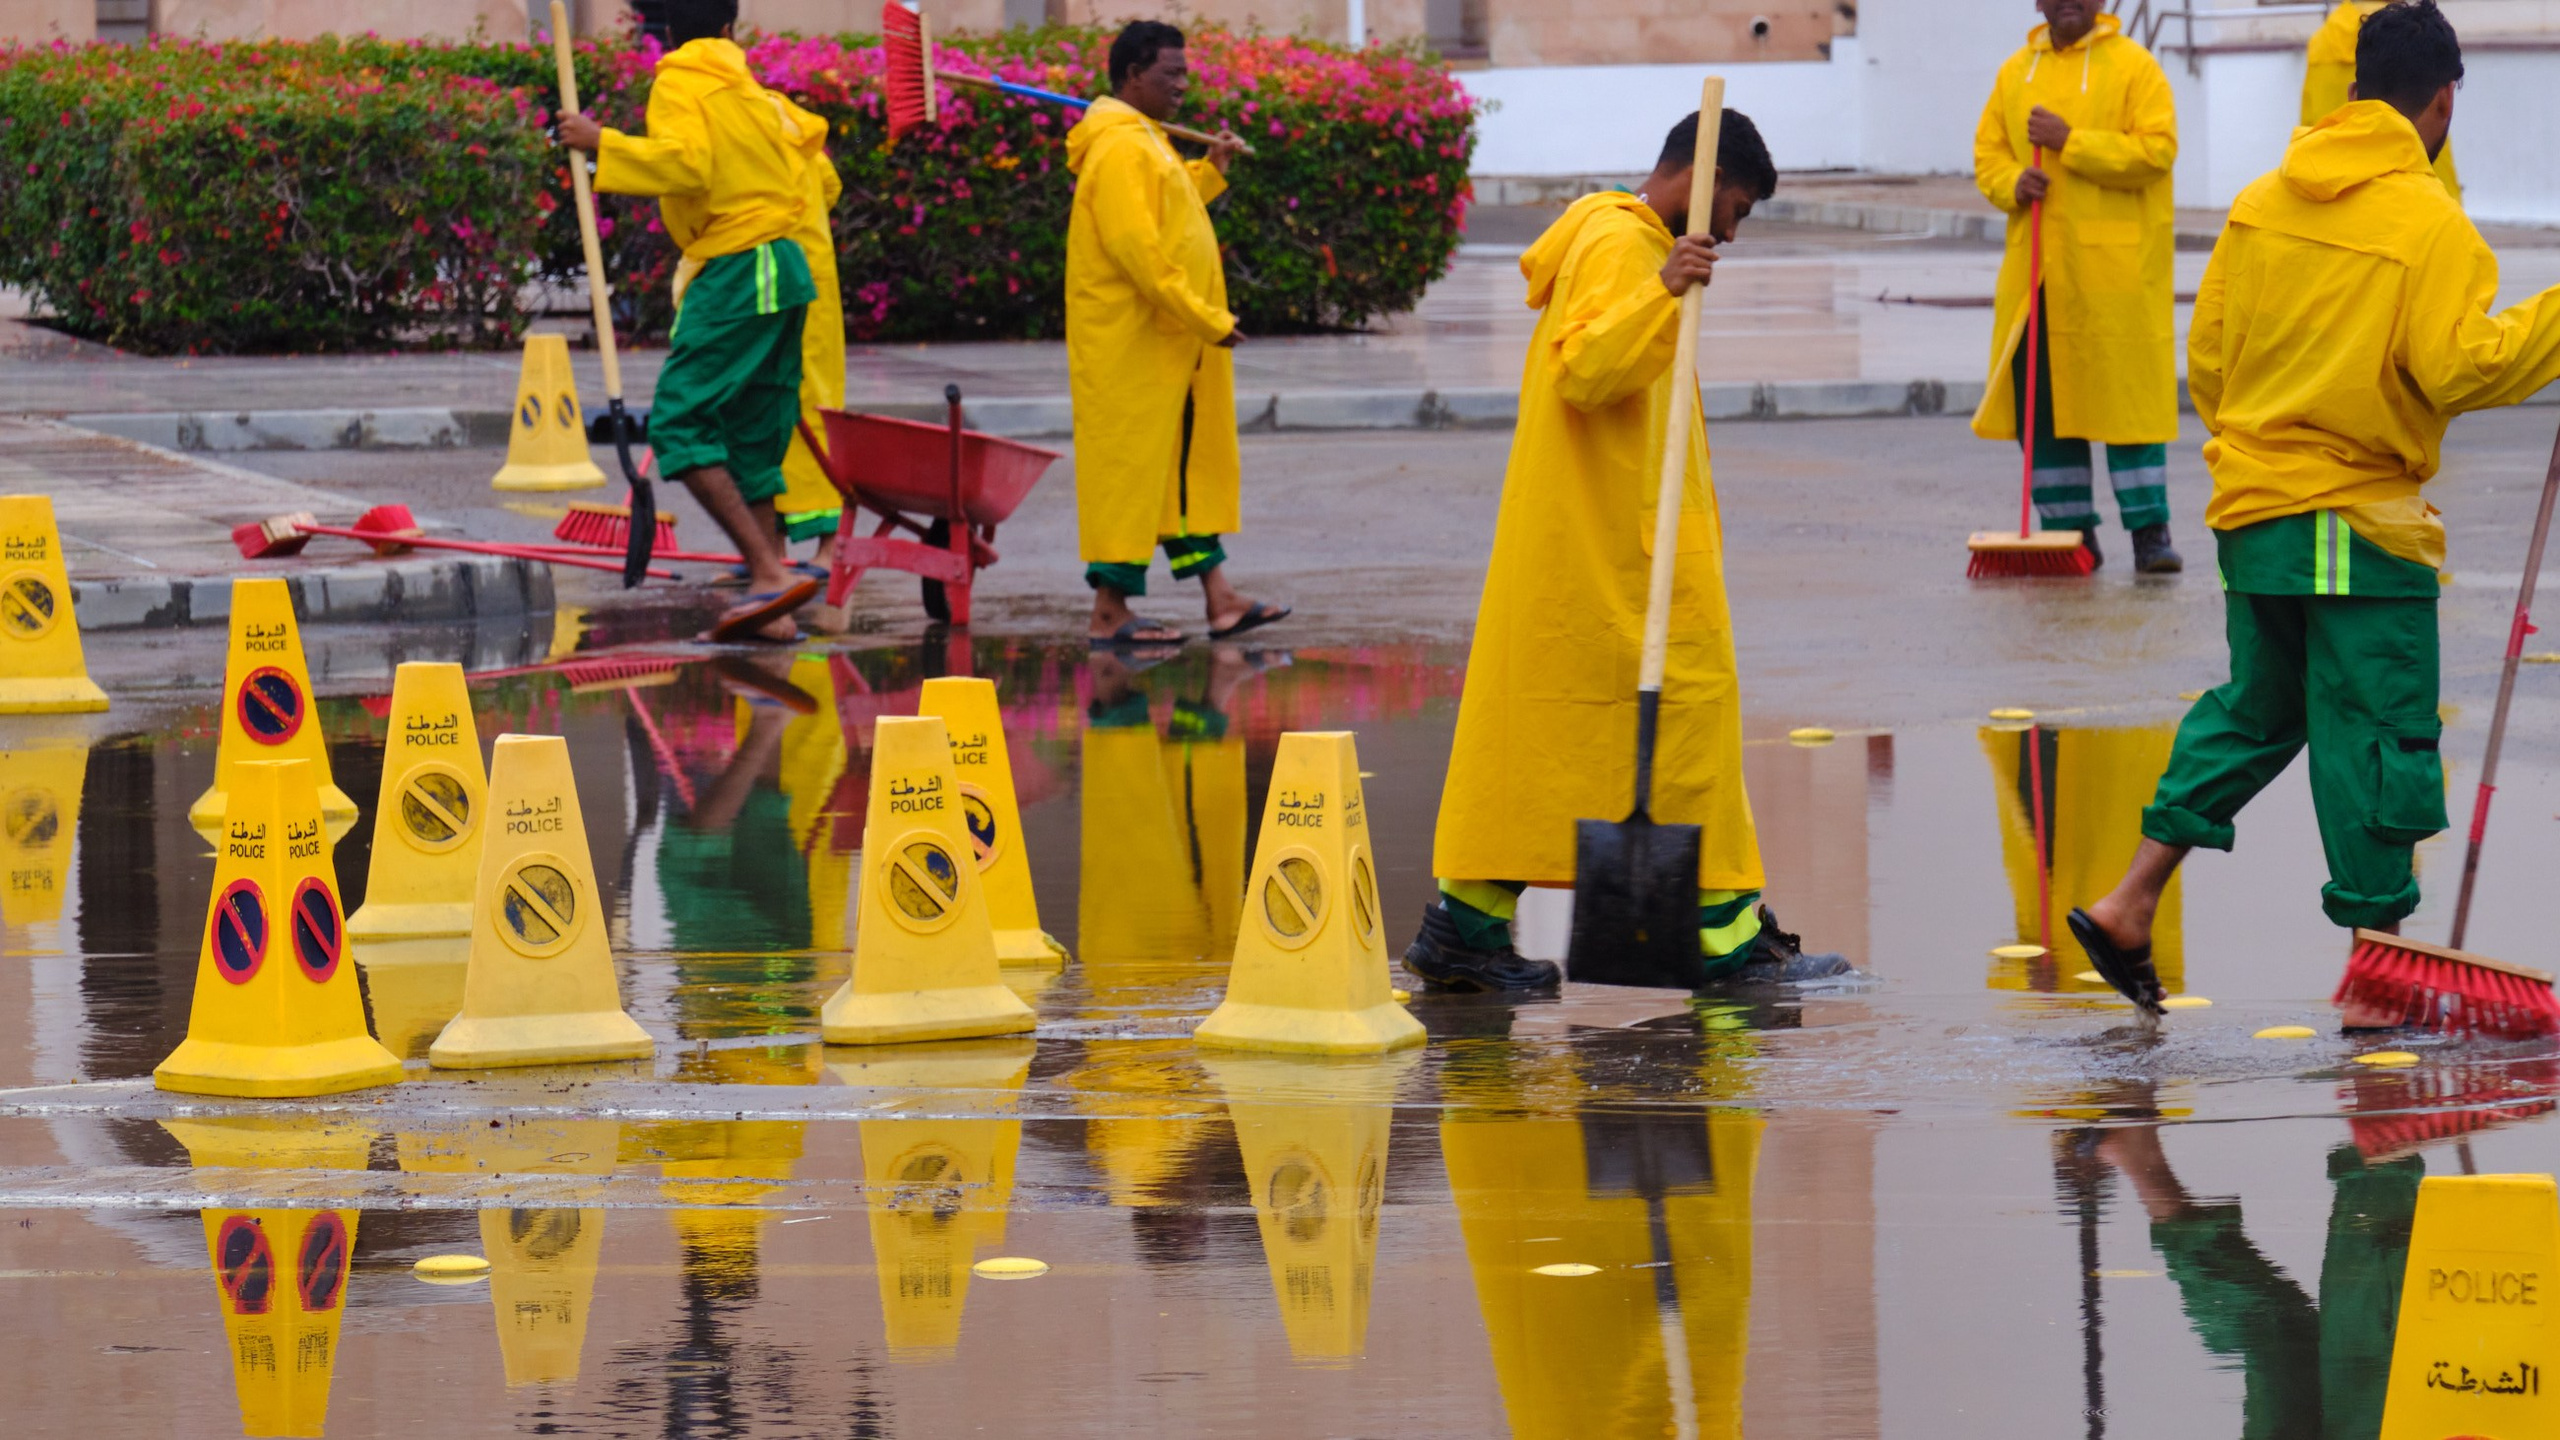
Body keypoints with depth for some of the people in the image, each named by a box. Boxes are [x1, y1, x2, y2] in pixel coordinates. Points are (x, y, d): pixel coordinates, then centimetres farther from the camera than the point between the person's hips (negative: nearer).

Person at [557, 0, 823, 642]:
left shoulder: (680, 87, -6)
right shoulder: (752, 92, 17)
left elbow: (687, 162, -23)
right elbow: (810, 134, 35)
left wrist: (602, 144, -15)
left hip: (734, 274, -8)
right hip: (782, 272, 8)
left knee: (680, 425, -10)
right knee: (751, 439, 10)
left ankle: (770, 571, -23)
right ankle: (770, 606, 5)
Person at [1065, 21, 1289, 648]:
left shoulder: (1144, 143, 16)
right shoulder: (1121, 149, -18)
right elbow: (1135, 246, -24)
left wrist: (1210, 171, 17)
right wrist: (1205, 319, -22)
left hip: (1167, 345, 11)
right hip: (1131, 344, -11)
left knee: (1189, 464, 11)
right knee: (1130, 466, -6)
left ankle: (1218, 598, 13)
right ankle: (1109, 613, -1)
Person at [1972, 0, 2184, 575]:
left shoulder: (2133, 65, -2)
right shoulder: (2017, 72, 14)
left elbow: (2156, 149, -12)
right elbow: (1988, 151, 16)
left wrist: (2071, 142, -17)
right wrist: (2012, 183, -6)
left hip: (2114, 266, -5)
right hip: (2036, 268, 5)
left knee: (2128, 393, -4)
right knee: (2040, 398, 4)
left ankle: (2150, 530, 1)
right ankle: (2070, 531, 12)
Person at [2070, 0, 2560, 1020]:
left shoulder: (2261, 203, 6)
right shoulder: (2427, 222, -13)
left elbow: (2207, 359, 11)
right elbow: (2457, 367, -21)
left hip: (2251, 509, 7)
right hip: (2362, 530, -7)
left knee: (2255, 708, 20)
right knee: (2380, 738, 1)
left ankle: (2129, 903, 16)